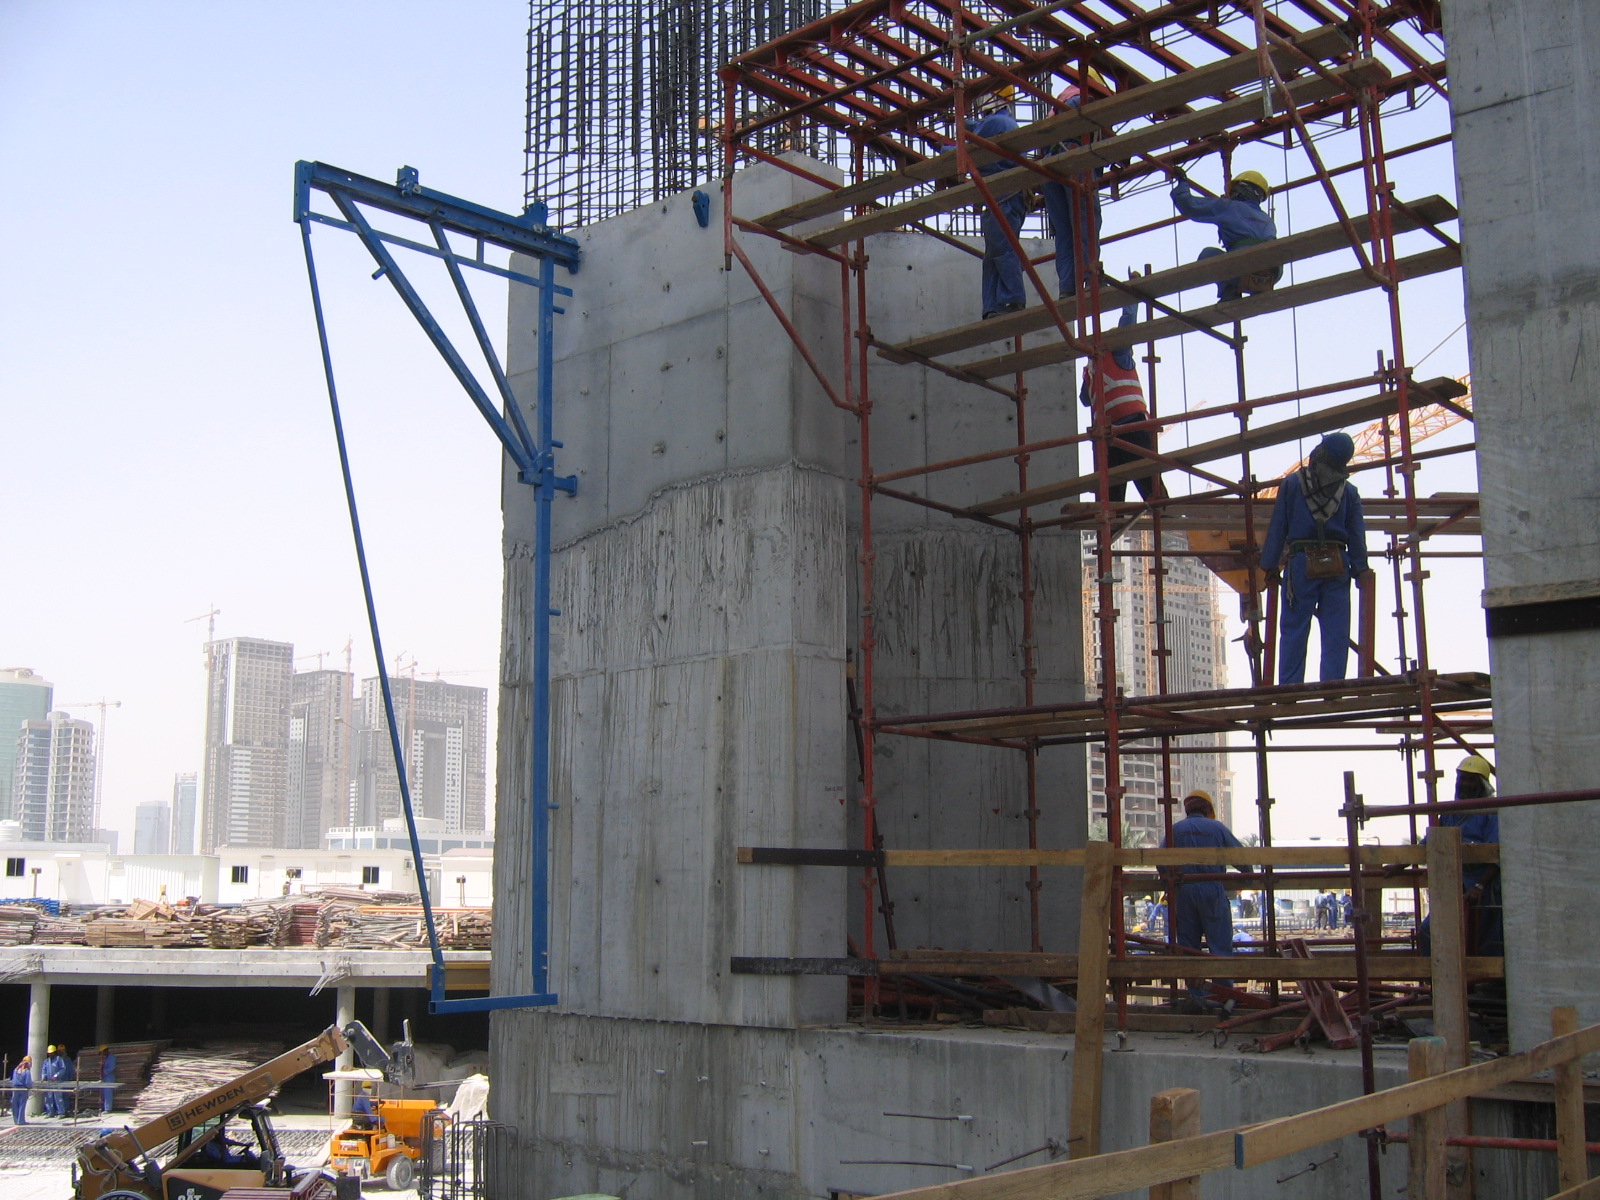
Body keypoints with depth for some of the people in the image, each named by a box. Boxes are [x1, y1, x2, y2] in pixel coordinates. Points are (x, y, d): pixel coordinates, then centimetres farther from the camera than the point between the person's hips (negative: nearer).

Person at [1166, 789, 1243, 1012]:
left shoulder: (1176, 830, 7)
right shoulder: (1217, 828, 4)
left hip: (1184, 892, 2)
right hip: (1213, 889, -2)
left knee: (1189, 945, 7)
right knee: (1220, 944, 2)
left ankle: (1197, 995, 6)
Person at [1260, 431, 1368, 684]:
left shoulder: (1291, 484, 2)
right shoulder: (1349, 492, 7)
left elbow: (1277, 527, 1)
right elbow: (1357, 535, 5)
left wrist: (1271, 565, 4)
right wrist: (1360, 569, 9)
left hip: (1301, 563, -1)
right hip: (1337, 566, 2)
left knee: (1293, 632, 1)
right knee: (1336, 635, 4)